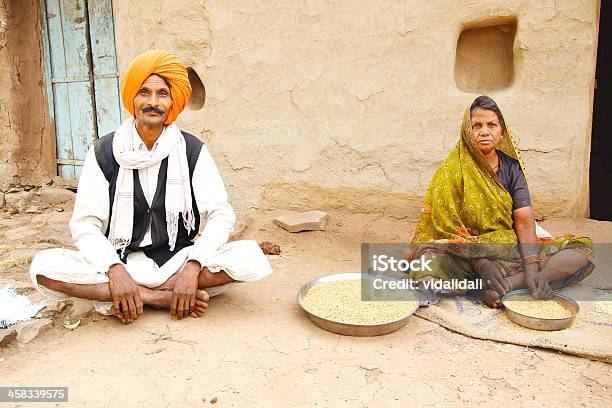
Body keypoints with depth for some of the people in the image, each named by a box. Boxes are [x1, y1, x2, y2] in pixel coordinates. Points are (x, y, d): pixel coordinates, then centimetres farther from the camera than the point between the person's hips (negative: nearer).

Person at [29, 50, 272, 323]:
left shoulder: (191, 150, -3)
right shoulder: (105, 152, -2)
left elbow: (220, 213, -8)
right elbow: (85, 224, -5)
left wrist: (193, 267, -24)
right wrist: (115, 270, -23)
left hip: (178, 259, 1)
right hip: (121, 262, 0)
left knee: (250, 259, -25)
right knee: (43, 267, -24)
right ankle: (164, 297, -19)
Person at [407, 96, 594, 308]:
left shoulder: (511, 167, 4)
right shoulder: (453, 169, -7)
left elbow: (525, 222, -6)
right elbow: (448, 228, -12)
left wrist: (532, 269, -22)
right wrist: (480, 264, -25)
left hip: (510, 248, 4)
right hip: (464, 254, -4)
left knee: (583, 251, -12)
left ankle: (507, 285, -28)